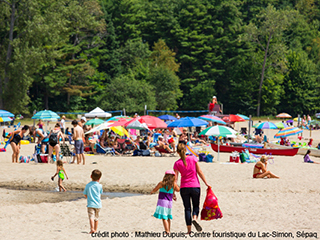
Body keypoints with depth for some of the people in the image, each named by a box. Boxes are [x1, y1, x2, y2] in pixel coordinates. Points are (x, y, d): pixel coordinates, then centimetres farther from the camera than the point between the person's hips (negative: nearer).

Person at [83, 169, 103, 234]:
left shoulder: (88, 185, -3)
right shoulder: (99, 186, -4)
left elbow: (85, 195, 6)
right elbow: (100, 194, 8)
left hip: (90, 204, -1)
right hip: (98, 204, 1)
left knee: (91, 216, -11)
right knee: (96, 217, 17)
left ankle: (92, 228, -30)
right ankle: (95, 229, 27)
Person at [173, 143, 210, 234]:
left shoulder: (177, 163, -4)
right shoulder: (193, 158, -4)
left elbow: (175, 179, -5)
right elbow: (199, 172, -3)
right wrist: (206, 183, 4)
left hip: (184, 187, 0)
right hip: (195, 186, 0)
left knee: (187, 208, 9)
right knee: (196, 205, 16)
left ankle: (189, 230, 5)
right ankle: (194, 218, -15)